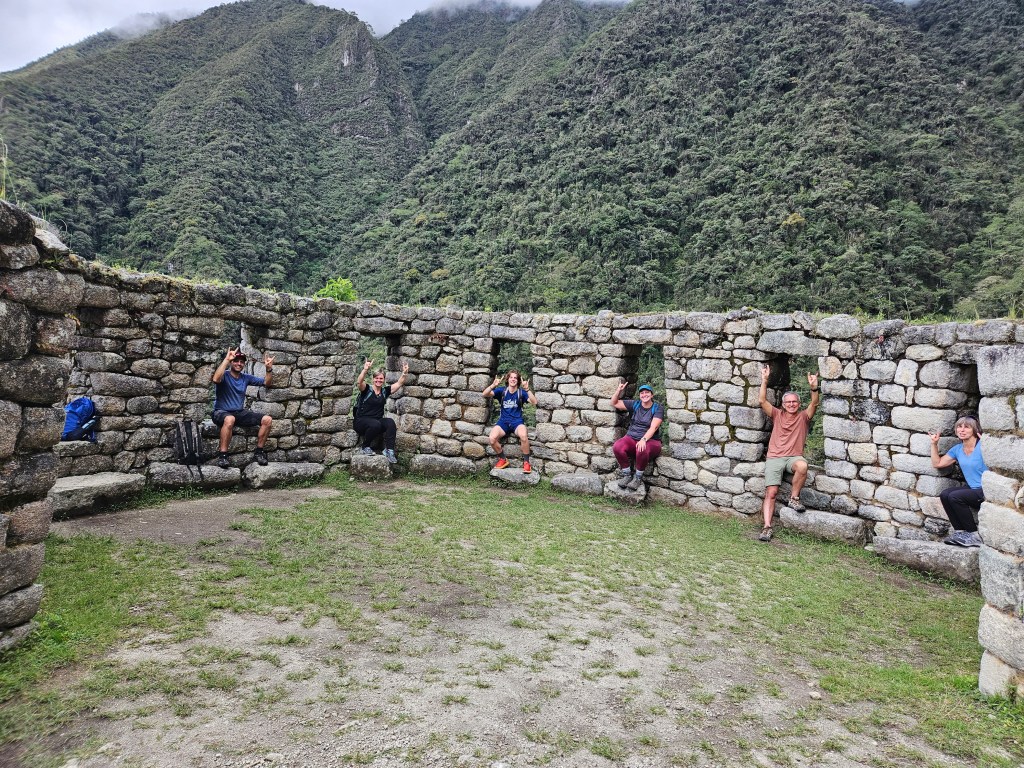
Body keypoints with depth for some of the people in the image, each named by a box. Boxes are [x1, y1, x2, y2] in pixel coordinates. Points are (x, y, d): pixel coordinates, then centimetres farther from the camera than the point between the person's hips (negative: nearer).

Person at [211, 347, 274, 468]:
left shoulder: (246, 377, 9)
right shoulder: (224, 375, -8)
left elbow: (266, 383, 10)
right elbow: (216, 379, -33)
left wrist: (269, 369, -9)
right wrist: (226, 359, -32)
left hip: (240, 412, 6)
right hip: (222, 412, -6)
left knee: (267, 419, -13)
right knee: (230, 419, -42)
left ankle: (259, 451, -3)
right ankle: (222, 455, -32)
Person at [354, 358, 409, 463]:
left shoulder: (385, 391, 8)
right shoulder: (366, 389, -4)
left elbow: (399, 384, 0)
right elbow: (359, 382, -26)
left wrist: (404, 373, -20)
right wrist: (365, 370, -46)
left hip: (378, 421, 4)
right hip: (361, 422, -4)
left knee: (391, 422, -27)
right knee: (375, 424, -36)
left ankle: (389, 450, -27)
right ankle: (366, 447, -11)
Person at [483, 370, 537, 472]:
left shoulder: (521, 392, 0)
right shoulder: (502, 390, 3)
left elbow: (534, 402, -15)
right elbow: (485, 394, -9)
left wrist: (527, 389, -30)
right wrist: (493, 385, -29)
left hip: (517, 421, -2)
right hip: (503, 421, 2)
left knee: (523, 436, -36)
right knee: (492, 439, -27)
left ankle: (526, 462, -14)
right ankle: (503, 459, -1)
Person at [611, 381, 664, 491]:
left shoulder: (658, 409, -1)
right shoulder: (635, 404, 10)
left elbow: (654, 427, -16)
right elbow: (614, 403, 14)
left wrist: (643, 440, -33)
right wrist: (619, 390, -2)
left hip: (650, 440, -3)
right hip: (631, 438, 3)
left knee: (642, 450, -40)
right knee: (617, 447, -30)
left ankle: (638, 478, -14)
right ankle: (627, 475, -9)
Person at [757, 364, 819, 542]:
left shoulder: (803, 416, 12)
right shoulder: (777, 415, 14)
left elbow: (814, 404, -6)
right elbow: (762, 401, 1)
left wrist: (813, 387, -23)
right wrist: (765, 381, -9)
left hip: (794, 456, 0)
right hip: (774, 458, 0)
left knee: (802, 465, -37)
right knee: (771, 492, -13)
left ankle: (794, 498, -15)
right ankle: (767, 527, -13)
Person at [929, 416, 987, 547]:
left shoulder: (982, 446, -13)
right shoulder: (957, 449, 9)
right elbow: (937, 464, 18)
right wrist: (934, 443, 13)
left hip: (988, 491, -7)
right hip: (974, 490, 7)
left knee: (955, 496, -24)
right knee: (944, 495, -13)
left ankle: (974, 536, -11)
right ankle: (960, 531, -5)